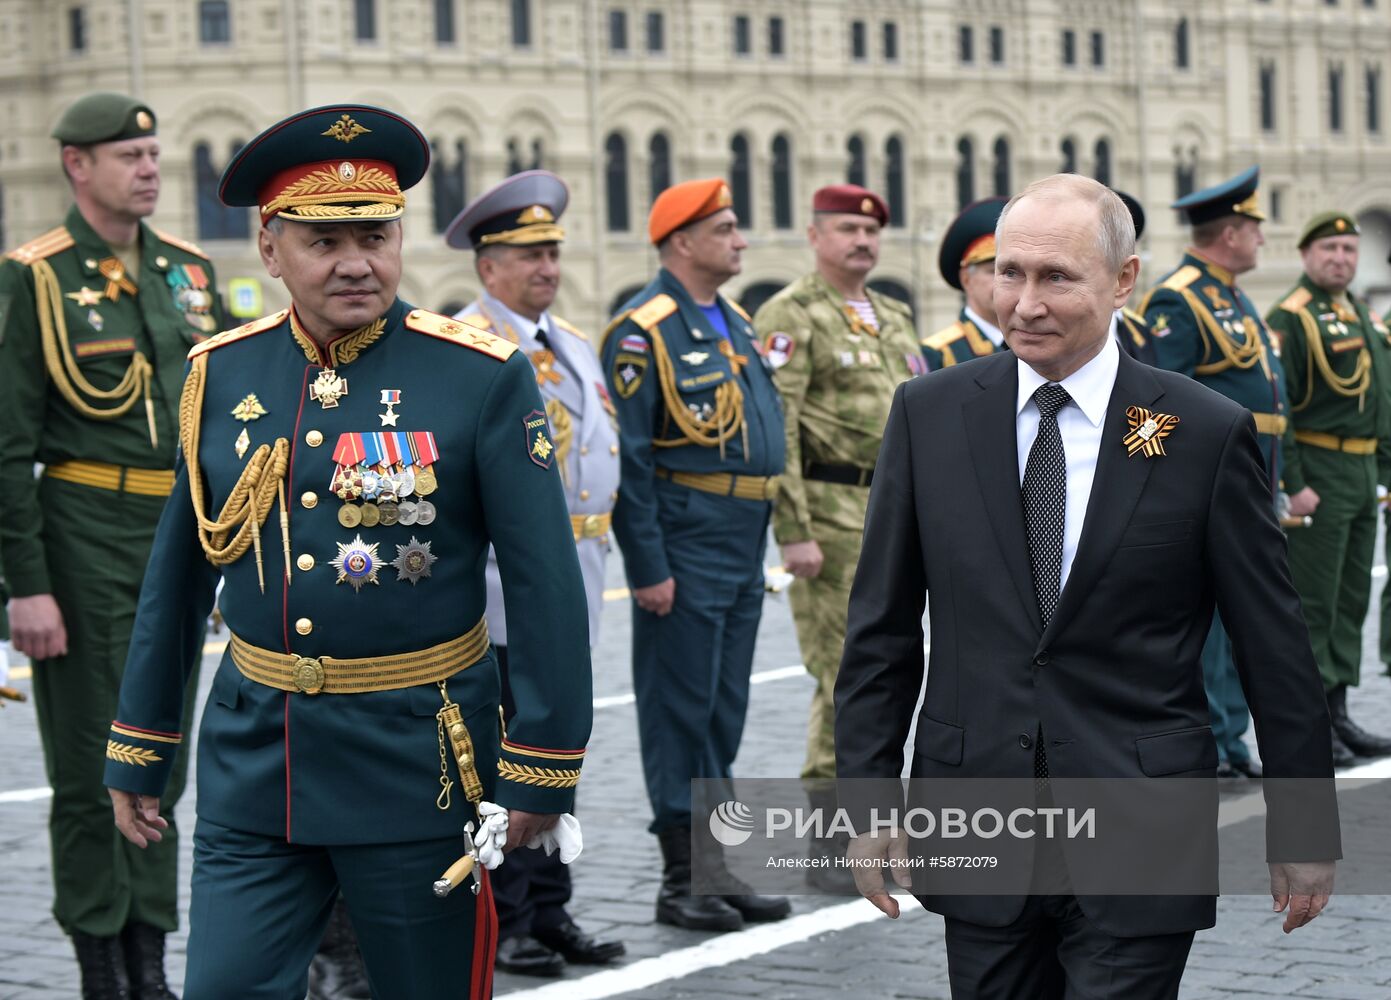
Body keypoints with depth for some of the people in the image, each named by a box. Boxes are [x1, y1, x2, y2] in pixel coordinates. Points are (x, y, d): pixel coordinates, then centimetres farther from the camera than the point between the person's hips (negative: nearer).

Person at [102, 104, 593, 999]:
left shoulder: (484, 378, -9)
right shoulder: (220, 375, 3)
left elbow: (547, 583, -8)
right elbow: (178, 574, 11)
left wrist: (541, 768, -9)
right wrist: (139, 748, 13)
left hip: (416, 759, -3)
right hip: (252, 753, 3)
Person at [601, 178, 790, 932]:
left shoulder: (735, 324, 15)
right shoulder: (643, 332, -12)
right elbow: (627, 458, -15)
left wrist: (764, 542, 17)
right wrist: (648, 567, -18)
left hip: (744, 549, 8)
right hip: (685, 550, -8)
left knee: (725, 710, 13)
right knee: (680, 710, -1)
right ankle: (681, 879, 6)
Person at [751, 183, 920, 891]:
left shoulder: (894, 316, 18)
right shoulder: (791, 316, -7)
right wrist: (794, 533, -18)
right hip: (831, 512, -7)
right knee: (846, 679, -8)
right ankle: (827, 845, -1)